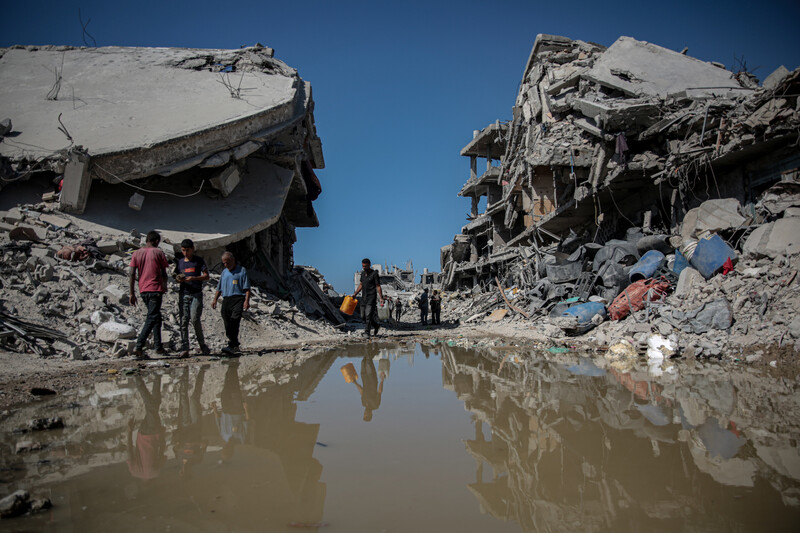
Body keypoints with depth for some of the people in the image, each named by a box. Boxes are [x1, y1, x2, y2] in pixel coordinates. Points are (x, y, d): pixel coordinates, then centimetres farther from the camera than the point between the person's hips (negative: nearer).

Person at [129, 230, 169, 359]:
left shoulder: (137, 253, 8)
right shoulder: (158, 252, -2)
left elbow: (132, 274, 3)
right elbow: (164, 273, 0)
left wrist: (132, 293, 5)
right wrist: (165, 287, 17)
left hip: (143, 290, 6)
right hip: (156, 289, -5)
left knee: (156, 316, 18)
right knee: (151, 318, -6)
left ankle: (158, 346, 21)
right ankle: (138, 347, -17)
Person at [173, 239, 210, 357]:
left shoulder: (199, 260, 4)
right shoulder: (180, 262, 15)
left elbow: (206, 276, -1)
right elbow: (177, 277, 21)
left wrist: (193, 278, -16)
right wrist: (179, 279, -3)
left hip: (196, 294, -3)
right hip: (183, 294, 3)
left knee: (195, 319, -13)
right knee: (184, 321, -2)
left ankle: (202, 345, 5)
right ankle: (184, 349, 0)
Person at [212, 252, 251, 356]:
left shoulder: (242, 271, 4)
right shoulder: (224, 272, 21)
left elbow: (247, 288, -2)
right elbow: (219, 288, 26)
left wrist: (247, 301, -12)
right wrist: (215, 299, 14)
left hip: (238, 299, -6)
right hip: (226, 300, 6)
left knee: (234, 322, -20)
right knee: (227, 324, 4)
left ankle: (231, 346, -28)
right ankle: (235, 345, 18)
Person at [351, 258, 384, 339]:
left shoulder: (374, 274, -8)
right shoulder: (363, 273, 12)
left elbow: (378, 286, -9)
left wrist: (381, 298, -14)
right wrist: (354, 294, 15)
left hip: (372, 298, -7)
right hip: (364, 298, 7)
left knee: (368, 315, -14)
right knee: (363, 316, 10)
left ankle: (367, 333, -10)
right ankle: (375, 325, 31)